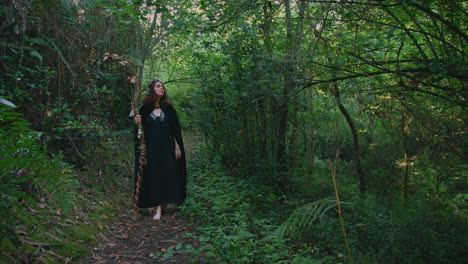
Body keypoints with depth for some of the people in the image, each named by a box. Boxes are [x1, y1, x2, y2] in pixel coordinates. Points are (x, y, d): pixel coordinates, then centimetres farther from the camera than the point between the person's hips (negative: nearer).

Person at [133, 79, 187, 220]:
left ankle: (166, 200, 21)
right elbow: (142, 129, 6)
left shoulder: (168, 108, 4)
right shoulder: (144, 109, 2)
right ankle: (158, 208, 4)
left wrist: (178, 147, 0)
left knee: (168, 175, 4)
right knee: (153, 175, 0)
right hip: (151, 148, -1)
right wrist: (138, 123, -15)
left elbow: (176, 128, 4)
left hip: (167, 147, 1)